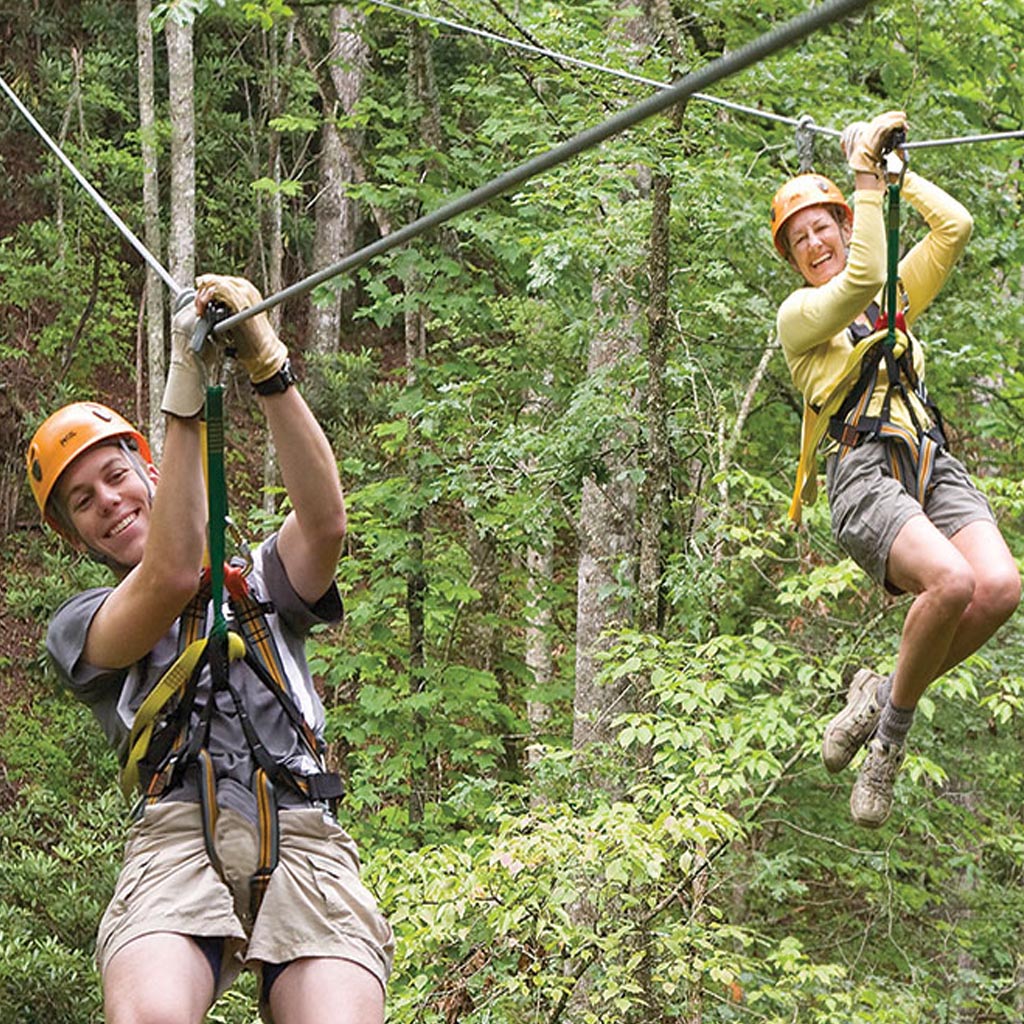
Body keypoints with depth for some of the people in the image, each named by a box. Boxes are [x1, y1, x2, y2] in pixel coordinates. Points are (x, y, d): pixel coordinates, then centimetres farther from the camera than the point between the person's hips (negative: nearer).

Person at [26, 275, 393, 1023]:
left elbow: (325, 523, 5)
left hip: (303, 844, 1)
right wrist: (185, 396, -5)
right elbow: (171, 575, 0)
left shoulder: (260, 587, 29)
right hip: (180, 838, -1)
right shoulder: (79, 628, 23)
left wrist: (270, 369, -7)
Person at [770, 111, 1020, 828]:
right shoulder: (799, 314, 10)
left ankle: (883, 696, -2)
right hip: (865, 473, -5)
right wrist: (866, 178, -4)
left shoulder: (898, 296, 26)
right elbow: (861, 279, -10)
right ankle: (892, 728, -9)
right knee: (951, 582, -34)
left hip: (934, 463, 5)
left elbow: (955, 226, 17)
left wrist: (892, 168, 19)